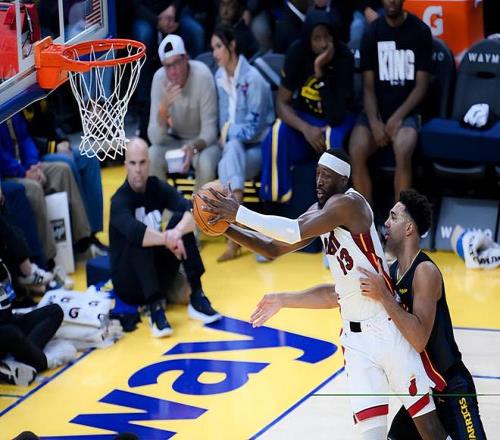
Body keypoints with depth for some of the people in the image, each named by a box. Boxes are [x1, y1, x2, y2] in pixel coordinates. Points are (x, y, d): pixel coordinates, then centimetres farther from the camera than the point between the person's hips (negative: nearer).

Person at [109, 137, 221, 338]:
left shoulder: (158, 187, -4)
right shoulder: (120, 200, -19)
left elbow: (193, 213, -18)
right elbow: (134, 231, -40)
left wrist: (177, 232, -37)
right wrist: (168, 239, -37)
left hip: (158, 274, 5)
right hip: (128, 283, -5)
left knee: (181, 220, -14)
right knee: (139, 239, -32)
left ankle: (197, 298, -19)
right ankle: (155, 308, -37)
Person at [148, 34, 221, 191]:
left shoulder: (202, 76, -25)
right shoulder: (159, 78, -16)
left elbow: (209, 129, -19)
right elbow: (155, 138, -19)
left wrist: (194, 147, -39)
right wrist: (164, 108, -36)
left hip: (203, 140, -3)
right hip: (175, 139, 3)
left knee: (205, 162, -33)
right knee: (151, 156, -25)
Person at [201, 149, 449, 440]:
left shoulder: (348, 203, -16)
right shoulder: (320, 211, 10)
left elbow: (297, 231, -28)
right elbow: (274, 248, 15)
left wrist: (239, 213, -25)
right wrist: (228, 228, 2)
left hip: (389, 329, -7)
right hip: (356, 338, 7)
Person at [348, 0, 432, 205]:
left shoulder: (420, 31, -2)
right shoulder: (372, 32, 3)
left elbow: (421, 85, -3)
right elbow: (368, 86, 1)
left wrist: (397, 117, -14)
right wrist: (374, 122, -15)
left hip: (406, 110, -2)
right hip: (376, 109, 2)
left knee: (402, 151, -34)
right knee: (356, 151, -28)